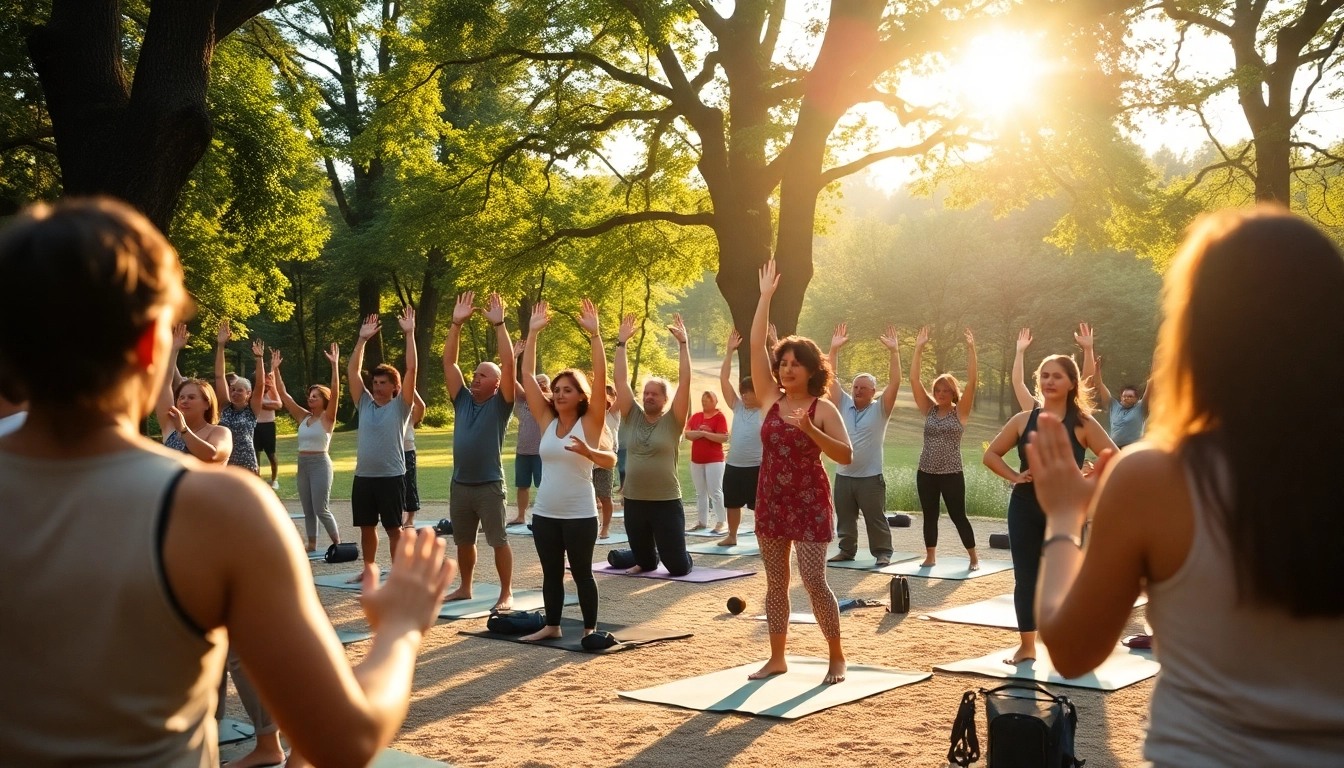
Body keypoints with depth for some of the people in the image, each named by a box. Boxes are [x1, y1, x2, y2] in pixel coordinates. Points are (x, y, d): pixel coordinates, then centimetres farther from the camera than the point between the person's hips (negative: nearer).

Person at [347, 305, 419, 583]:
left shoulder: (401, 406, -2)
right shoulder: (365, 404, 10)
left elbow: (412, 369, -9)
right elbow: (352, 371, 10)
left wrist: (409, 334, -11)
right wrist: (362, 339, 7)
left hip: (391, 476, -5)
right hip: (363, 476, 5)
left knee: (394, 528, 1)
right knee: (366, 526, 14)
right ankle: (369, 567, 28)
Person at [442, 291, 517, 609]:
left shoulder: (500, 404, -4)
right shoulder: (463, 401, 8)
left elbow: (508, 365, -15)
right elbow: (448, 361, 6)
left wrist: (499, 324, -17)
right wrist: (457, 323, -1)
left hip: (489, 485, -5)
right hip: (459, 484, 5)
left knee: (499, 541, 0)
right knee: (463, 541, 15)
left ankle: (506, 593, 8)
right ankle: (465, 588, 28)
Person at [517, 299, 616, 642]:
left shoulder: (590, 423, -6)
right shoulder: (546, 421, 5)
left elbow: (600, 377, -16)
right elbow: (527, 375, 3)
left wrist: (594, 334, -25)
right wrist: (533, 333, -1)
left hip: (580, 514, -4)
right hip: (545, 513, 5)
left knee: (581, 573, 4)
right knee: (551, 573, 13)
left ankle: (590, 629, 15)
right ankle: (551, 626, 25)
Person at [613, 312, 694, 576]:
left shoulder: (673, 420, -4)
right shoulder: (633, 416, 4)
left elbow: (685, 381, -12)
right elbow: (621, 380, 1)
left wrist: (682, 343, -15)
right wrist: (621, 342, -3)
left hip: (667, 502, -3)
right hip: (634, 501, 3)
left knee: (678, 566, -1)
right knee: (644, 560, 15)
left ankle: (674, 555, 33)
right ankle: (650, 559, 49)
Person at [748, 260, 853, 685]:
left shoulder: (823, 409, -7)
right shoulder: (771, 399, 3)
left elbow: (846, 456, -14)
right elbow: (755, 345, 0)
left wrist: (809, 430, -25)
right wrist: (765, 296, -2)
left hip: (809, 502, -5)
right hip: (771, 500, 5)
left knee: (814, 582, -8)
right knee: (775, 582, 9)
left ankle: (837, 657, 6)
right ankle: (777, 657, 18)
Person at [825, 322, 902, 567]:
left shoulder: (879, 410, -3)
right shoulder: (843, 405, 6)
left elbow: (894, 383, -14)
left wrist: (894, 351, -20)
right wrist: (834, 349, -8)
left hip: (870, 477, -4)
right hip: (843, 475, 4)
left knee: (876, 519, 3)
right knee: (845, 518, 13)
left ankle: (883, 553, 13)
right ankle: (847, 550, 26)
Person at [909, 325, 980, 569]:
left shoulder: (960, 412, -3)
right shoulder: (929, 410, 5)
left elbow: (972, 380, -13)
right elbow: (915, 380, -1)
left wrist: (971, 349, -18)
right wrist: (919, 349, -7)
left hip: (952, 473, -4)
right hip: (926, 472, 4)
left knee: (958, 516, 1)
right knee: (930, 516, 9)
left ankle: (974, 558, 13)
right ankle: (930, 557, 19)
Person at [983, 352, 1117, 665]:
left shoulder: (1082, 424, -5)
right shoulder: (1023, 420, 4)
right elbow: (991, 454, 11)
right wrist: (1015, 476, -3)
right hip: (1025, 508, 3)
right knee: (1025, 578, 6)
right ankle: (1027, 646, 17)